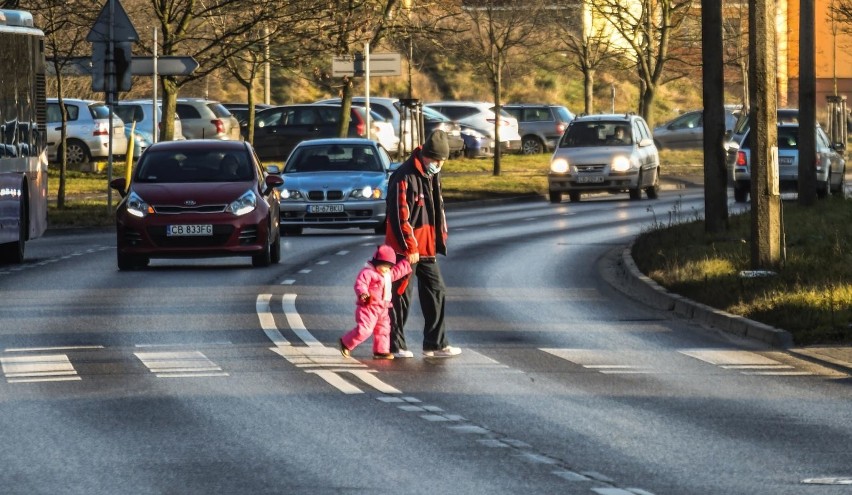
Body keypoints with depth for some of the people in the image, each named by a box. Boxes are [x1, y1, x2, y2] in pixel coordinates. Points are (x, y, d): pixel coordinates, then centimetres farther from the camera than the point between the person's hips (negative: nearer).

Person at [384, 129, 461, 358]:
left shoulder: (432, 176, 11)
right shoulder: (404, 177, -18)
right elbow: (400, 216, -21)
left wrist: (439, 240, 16)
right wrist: (409, 248, -21)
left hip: (426, 249, 9)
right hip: (405, 250, -9)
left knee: (435, 291, 9)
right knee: (401, 296, -2)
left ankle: (435, 344, 14)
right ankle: (395, 345, 6)